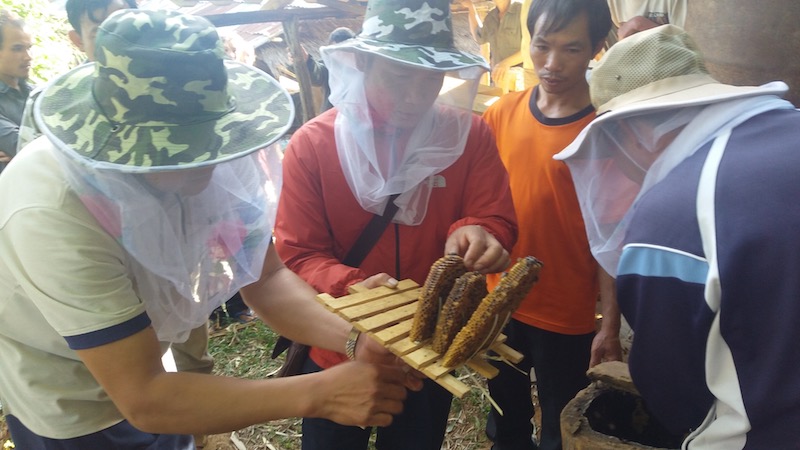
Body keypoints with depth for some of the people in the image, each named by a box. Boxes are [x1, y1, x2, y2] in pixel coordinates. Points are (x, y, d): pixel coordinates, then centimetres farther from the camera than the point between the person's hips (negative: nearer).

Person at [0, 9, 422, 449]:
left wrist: (353, 337, -32)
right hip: (72, 411, -4)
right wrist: (319, 394, -37)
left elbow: (265, 278, -15)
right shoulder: (55, 214, -37)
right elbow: (143, 399, -34)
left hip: (146, 375, 5)